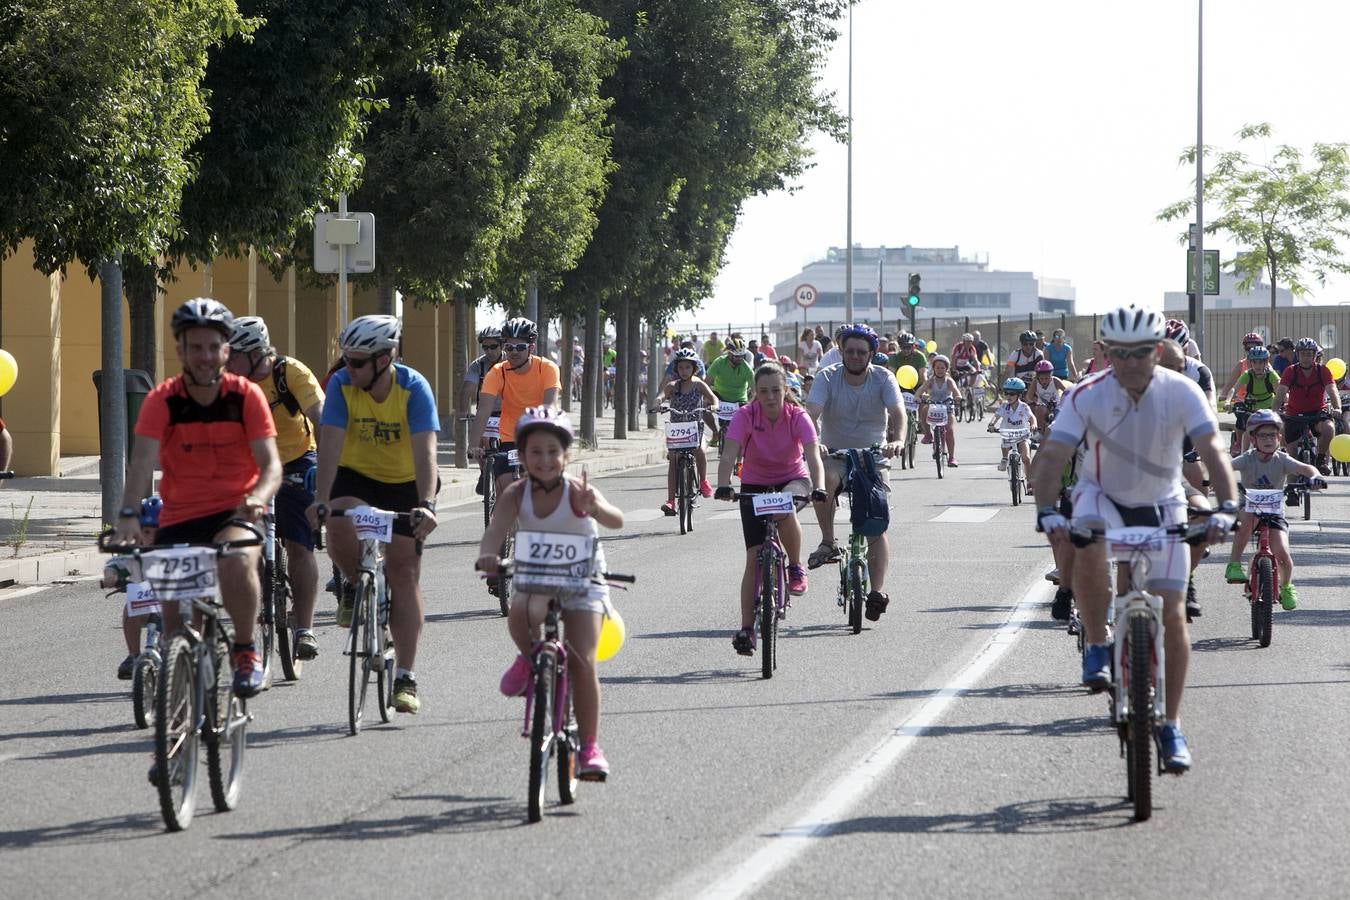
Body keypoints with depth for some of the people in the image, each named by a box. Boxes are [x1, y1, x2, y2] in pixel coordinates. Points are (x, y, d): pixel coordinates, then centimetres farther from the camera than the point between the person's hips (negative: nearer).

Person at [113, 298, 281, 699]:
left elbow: (271, 463, -12)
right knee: (175, 619, 1)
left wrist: (258, 497, -35)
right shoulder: (162, 401, -8)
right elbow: (142, 462, -19)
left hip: (236, 512, -2)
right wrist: (128, 515, -36)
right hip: (179, 517, 2)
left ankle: (246, 651, -14)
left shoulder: (247, 396, -7)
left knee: (236, 561, -35)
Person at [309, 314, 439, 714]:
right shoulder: (342, 384, -18)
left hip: (405, 484, -1)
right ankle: (353, 585, 1)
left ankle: (406, 678, -2)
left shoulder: (414, 388, -23)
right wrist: (320, 499, -37)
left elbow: (424, 450, -31)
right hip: (356, 475, 1)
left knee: (404, 572, -7)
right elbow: (330, 443, -24)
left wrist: (426, 504, -45)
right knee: (340, 526, -32)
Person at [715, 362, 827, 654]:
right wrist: (723, 486, -48)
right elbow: (729, 455, -30)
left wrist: (817, 488, -48)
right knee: (754, 558, -9)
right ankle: (746, 628, -7)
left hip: (792, 480, -1)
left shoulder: (798, 417, -18)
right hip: (755, 485, 1)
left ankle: (796, 567, -14)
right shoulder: (745, 416, -19)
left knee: (785, 509, -38)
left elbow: (813, 456, -30)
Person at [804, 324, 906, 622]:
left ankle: (878, 590, -7)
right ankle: (828, 543, -20)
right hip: (835, 454, -1)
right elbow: (812, 412, -22)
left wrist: (897, 441, -42)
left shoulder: (882, 379, -7)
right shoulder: (827, 378, -9)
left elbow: (898, 412, -21)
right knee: (824, 481, -36)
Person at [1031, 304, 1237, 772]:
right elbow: (1052, 456, -25)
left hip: (1161, 506, 1)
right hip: (1103, 497, -1)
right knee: (1089, 553, -37)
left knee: (1172, 614, -6)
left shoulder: (1181, 392, -19)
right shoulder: (1088, 395, -20)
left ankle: (1171, 726, 5)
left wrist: (1226, 507, -43)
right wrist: (1047, 511, -43)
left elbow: (1212, 450, -27)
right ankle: (1097, 647, -14)